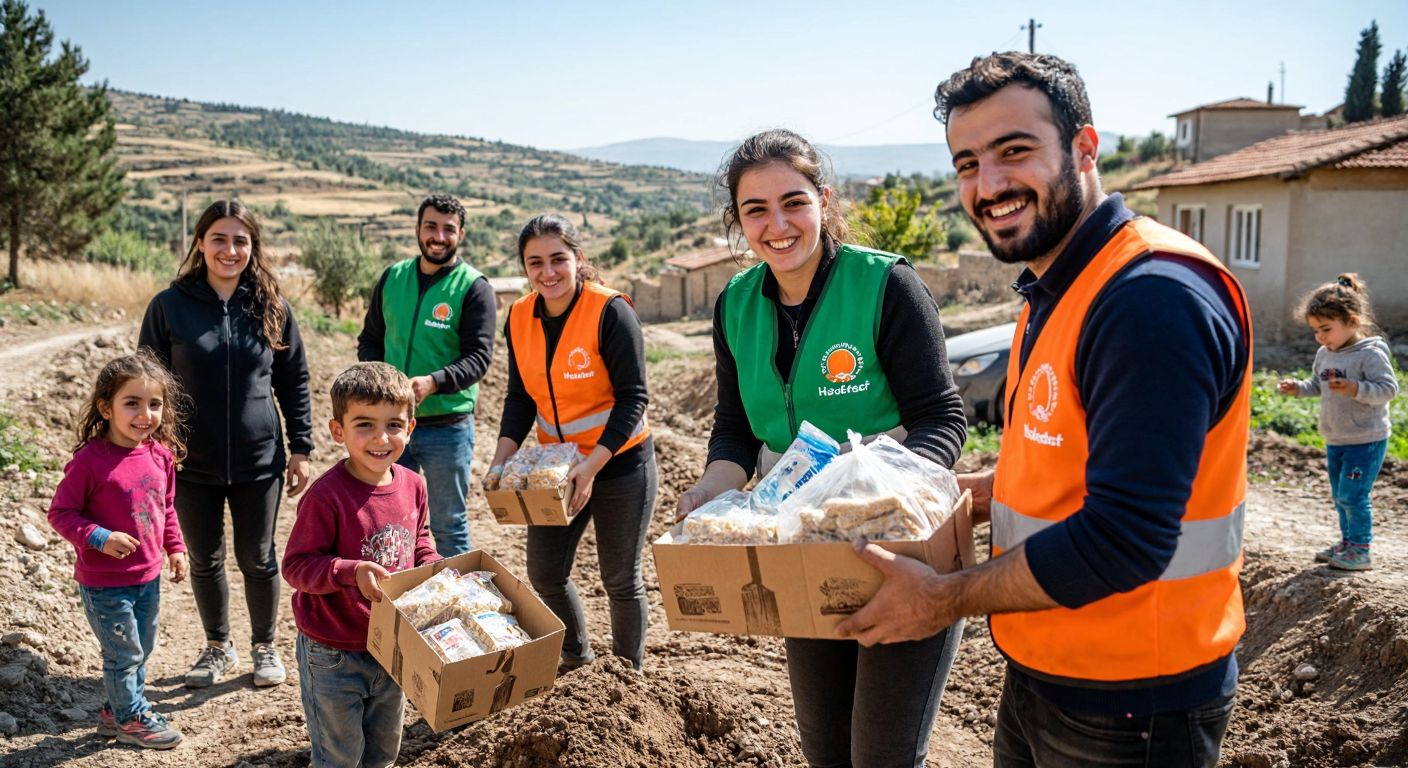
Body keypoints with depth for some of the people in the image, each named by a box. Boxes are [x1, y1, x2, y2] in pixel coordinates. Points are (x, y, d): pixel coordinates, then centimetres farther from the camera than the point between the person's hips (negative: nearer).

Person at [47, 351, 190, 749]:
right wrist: (99, 538, -26)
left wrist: (175, 548, 9)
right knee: (124, 654, 8)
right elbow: (60, 512, -14)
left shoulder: (161, 455, -2)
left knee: (141, 650, 21)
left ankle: (116, 710, 42)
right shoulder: (90, 459, -21)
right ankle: (131, 719, 29)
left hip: (149, 577, 7)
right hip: (105, 583, -6)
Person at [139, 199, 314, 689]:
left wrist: (300, 449, 2)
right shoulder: (169, 306, -5)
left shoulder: (272, 308, -2)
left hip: (258, 462, 0)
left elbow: (294, 382, 4)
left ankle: (265, 646, 30)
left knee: (257, 559, 10)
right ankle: (218, 648, 34)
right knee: (205, 560, 13)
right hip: (192, 464, 0)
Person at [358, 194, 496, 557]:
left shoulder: (474, 287, -7)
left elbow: (478, 357, -14)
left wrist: (432, 382, -30)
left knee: (449, 526, 9)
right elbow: (369, 338, 14)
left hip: (448, 428, -4)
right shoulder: (393, 277, 7)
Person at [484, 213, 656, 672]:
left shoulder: (610, 312, -20)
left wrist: (592, 466, -27)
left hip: (620, 462, -5)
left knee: (620, 580, 8)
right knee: (545, 574, 11)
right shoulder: (520, 318, -2)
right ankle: (576, 657, 38)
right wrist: (500, 463, -9)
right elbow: (520, 399, 4)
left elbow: (633, 397, -20)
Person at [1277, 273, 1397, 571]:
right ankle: (1347, 543, 29)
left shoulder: (1370, 354, -17)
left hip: (1366, 441, -8)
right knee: (1340, 496, 16)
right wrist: (1297, 387, 2)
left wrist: (1355, 389, -34)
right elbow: (1317, 385, 20)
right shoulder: (1324, 354, 6)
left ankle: (1360, 551, 5)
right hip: (1335, 441, 8)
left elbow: (1388, 388, -22)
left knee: (1352, 496, -7)